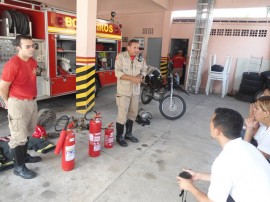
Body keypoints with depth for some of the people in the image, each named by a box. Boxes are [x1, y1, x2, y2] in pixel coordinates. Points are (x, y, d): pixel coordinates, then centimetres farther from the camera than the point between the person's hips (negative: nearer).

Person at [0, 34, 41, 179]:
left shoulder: (33, 62, 5)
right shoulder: (13, 64, -21)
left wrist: (32, 99, 17)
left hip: (32, 101, 8)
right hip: (18, 104, -8)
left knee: (26, 133, 21)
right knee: (18, 136, 3)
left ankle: (24, 155, 40)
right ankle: (19, 167, 17)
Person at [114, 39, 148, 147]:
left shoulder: (140, 59, 6)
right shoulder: (121, 57, -8)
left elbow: (144, 70, 14)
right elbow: (118, 72, -15)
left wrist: (140, 77, -9)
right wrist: (132, 78, -23)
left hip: (135, 90, 6)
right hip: (123, 91, -6)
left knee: (133, 113, 14)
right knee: (122, 114, -4)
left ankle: (128, 133, 31)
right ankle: (119, 136, 13)